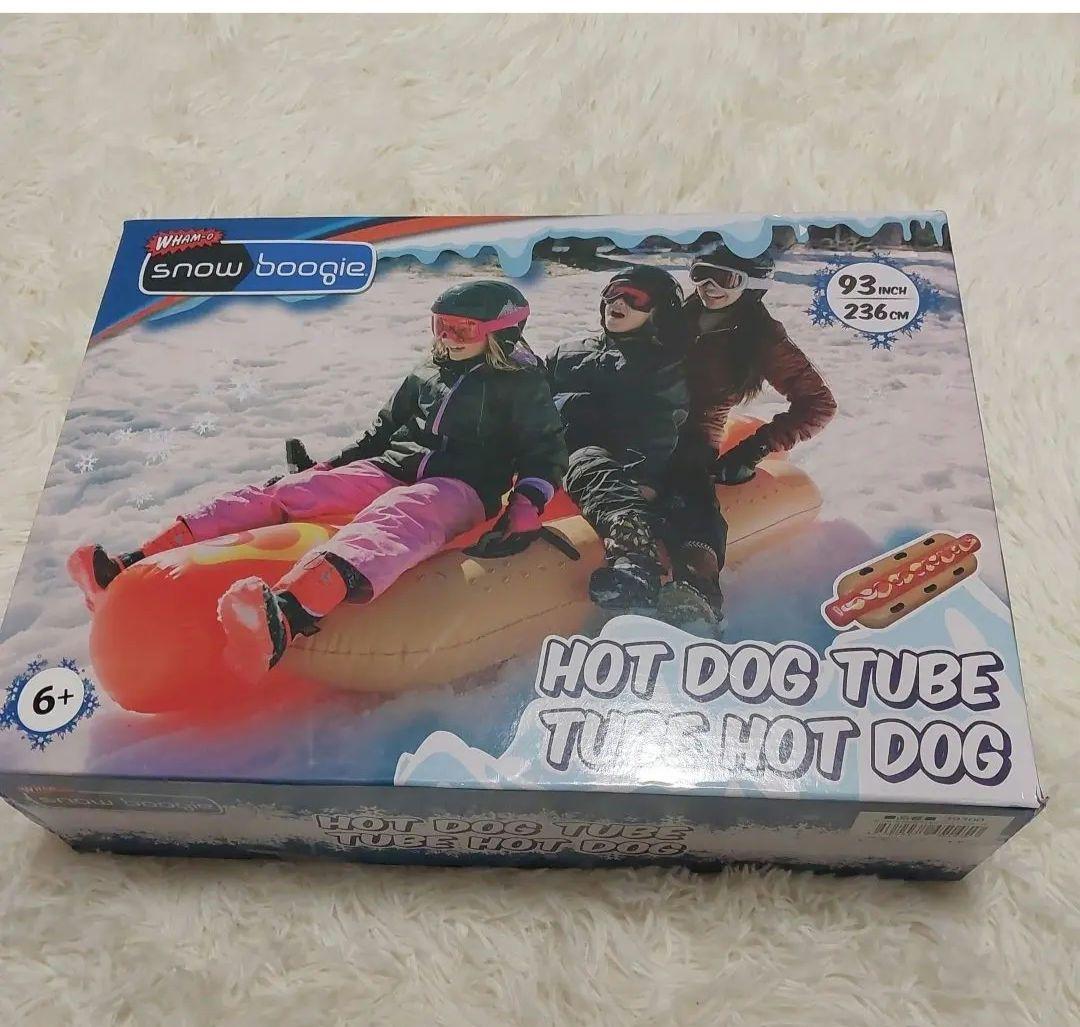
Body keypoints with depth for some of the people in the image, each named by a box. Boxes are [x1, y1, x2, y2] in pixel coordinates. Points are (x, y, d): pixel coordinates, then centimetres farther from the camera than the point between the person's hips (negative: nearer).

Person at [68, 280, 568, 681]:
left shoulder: (521, 384, 8)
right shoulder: (427, 375, 23)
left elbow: (545, 450, 0)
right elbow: (383, 430, 29)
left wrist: (526, 507, -18)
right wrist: (328, 468, 19)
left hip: (459, 489, -6)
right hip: (390, 471, 7)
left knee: (395, 520, -42)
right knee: (284, 492, -16)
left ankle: (284, 615, -74)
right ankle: (134, 569, -28)